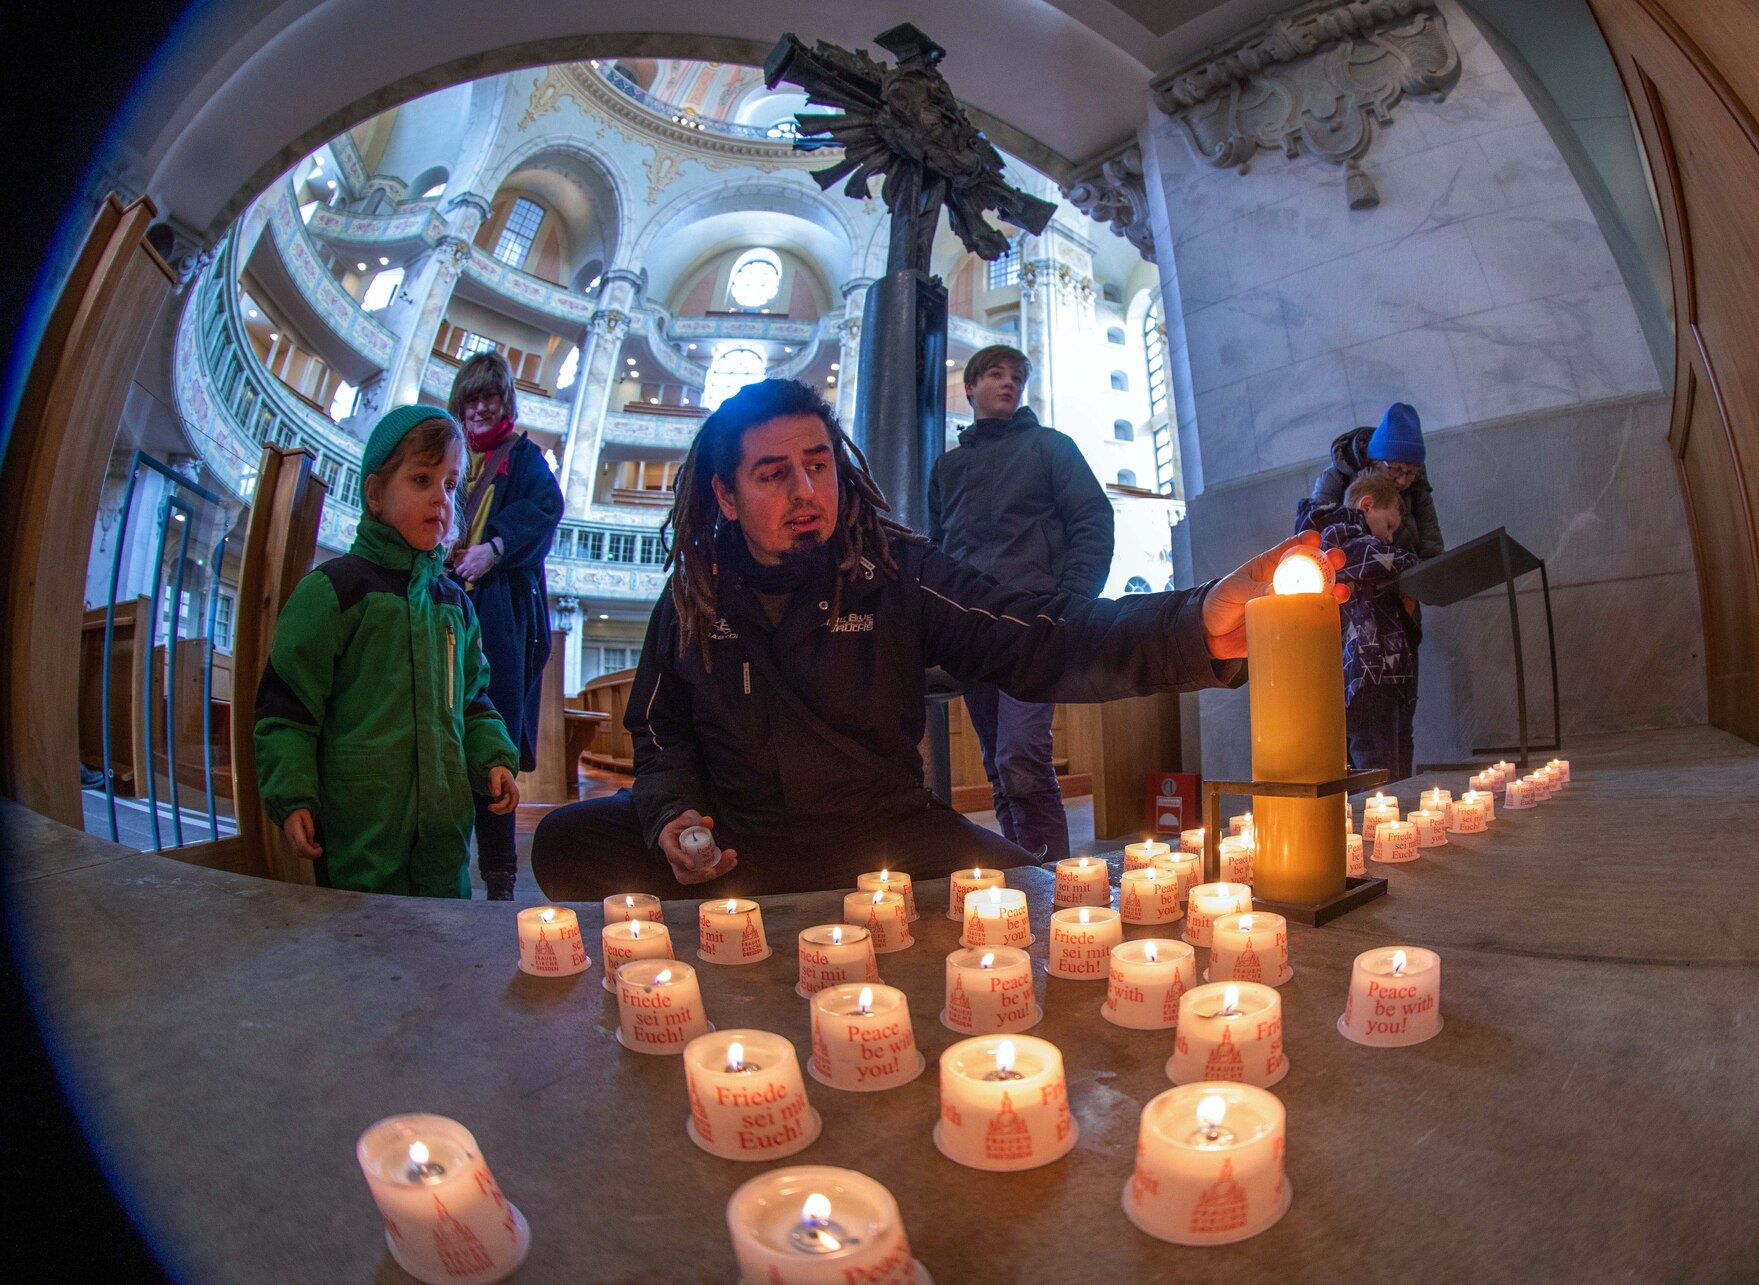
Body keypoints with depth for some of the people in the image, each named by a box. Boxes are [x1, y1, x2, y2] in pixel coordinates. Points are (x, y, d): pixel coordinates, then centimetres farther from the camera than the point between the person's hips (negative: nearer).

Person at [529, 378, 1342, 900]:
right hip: (735, 846, 3)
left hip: (883, 837, -2)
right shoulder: (694, 595, 1)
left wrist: (1197, 627, -37)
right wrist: (670, 814, -8)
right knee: (569, 844, -12)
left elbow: (1038, 643, -20)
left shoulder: (894, 572, -7)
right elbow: (662, 732, 14)